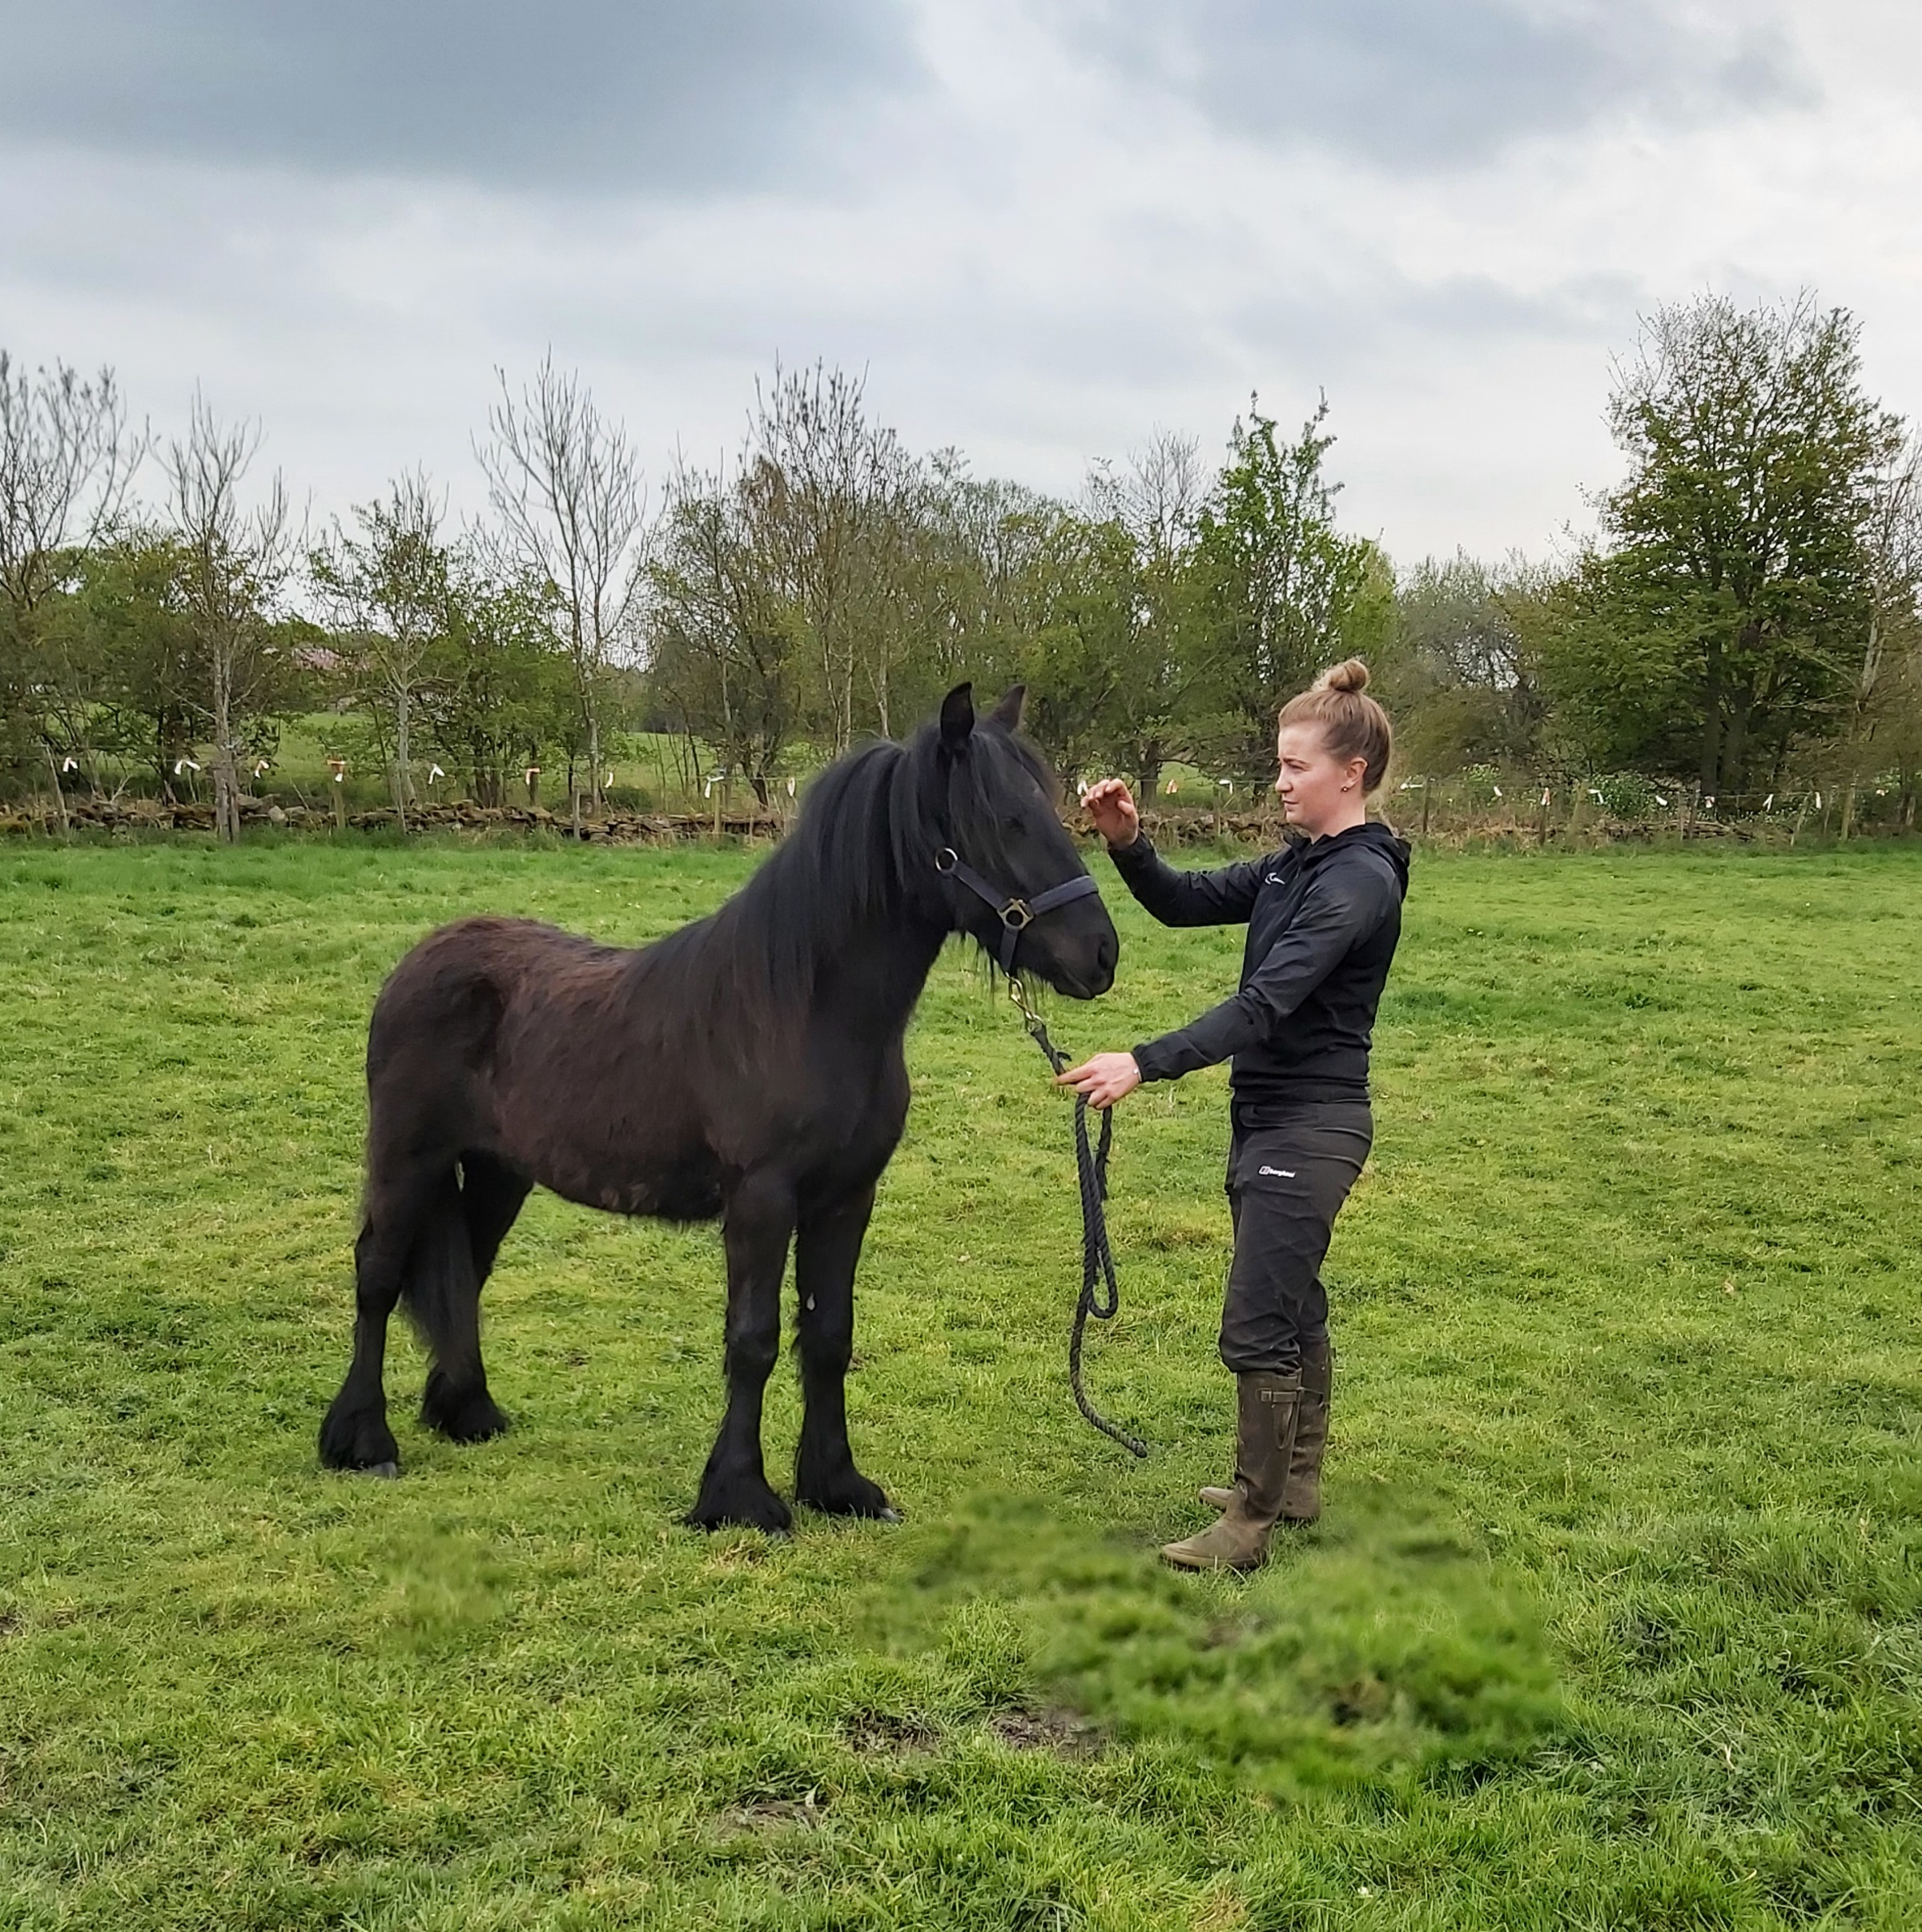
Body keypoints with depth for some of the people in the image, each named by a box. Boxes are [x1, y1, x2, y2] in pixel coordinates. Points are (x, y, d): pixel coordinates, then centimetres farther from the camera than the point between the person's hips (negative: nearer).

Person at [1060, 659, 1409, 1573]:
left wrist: (1145, 1064, -35)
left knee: (1257, 1326, -6)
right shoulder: (1296, 864, 11)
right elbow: (1185, 902, 12)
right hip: (1270, 1119, 10)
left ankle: (1249, 1525, 4)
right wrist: (1127, 843, -7)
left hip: (1309, 1128, -10)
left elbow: (1266, 1003, -28)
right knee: (1295, 1307, 20)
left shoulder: (1360, 880, -19)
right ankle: (1295, 1482, 35)